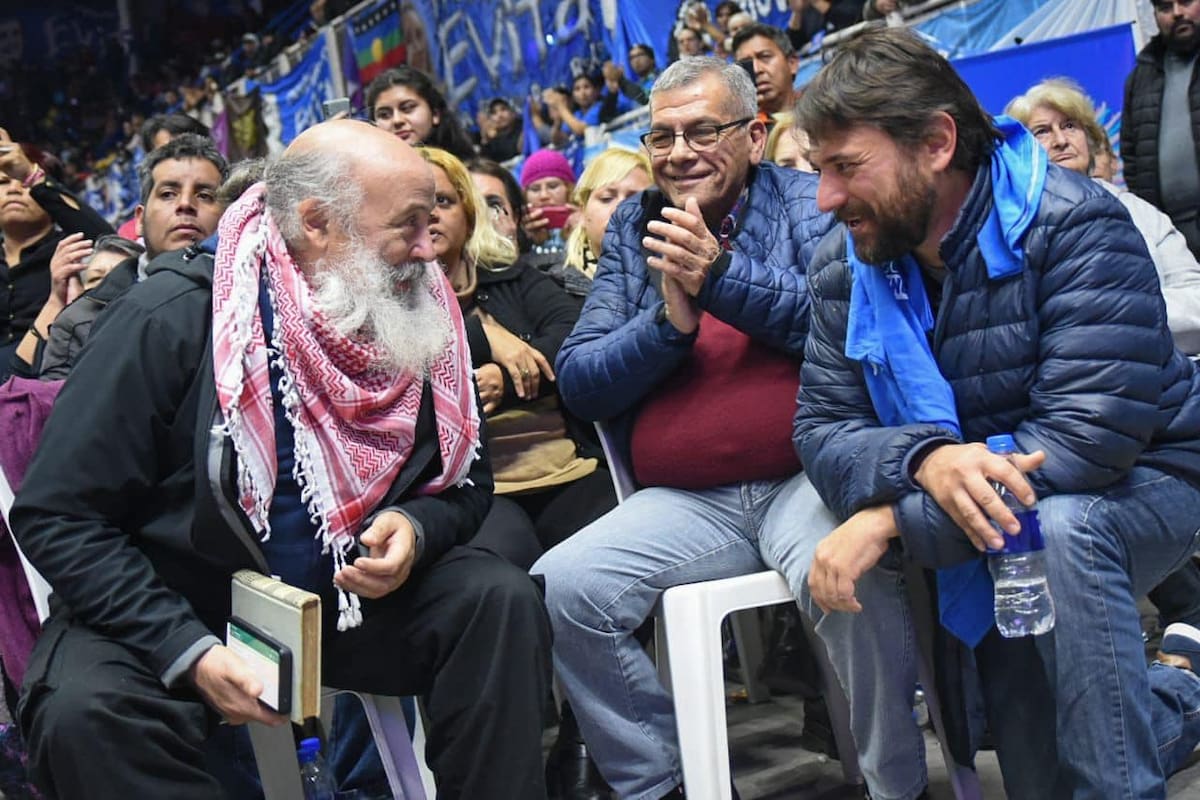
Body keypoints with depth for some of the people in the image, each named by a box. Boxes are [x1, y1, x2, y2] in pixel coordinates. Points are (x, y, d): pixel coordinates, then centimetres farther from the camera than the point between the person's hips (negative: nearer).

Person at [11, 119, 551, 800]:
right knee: (84, 712, -32)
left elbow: (465, 481, 8)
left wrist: (415, 530, -17)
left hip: (355, 597, 4)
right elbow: (57, 515, -15)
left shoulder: (424, 321, -5)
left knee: (502, 601, -20)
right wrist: (189, 653, -24)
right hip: (174, 611, -3)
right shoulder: (174, 318, -18)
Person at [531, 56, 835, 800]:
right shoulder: (634, 225, 15)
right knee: (560, 588, -17)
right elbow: (578, 381, 8)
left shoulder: (808, 201, 6)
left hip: (808, 473, -3)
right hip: (685, 502, 4)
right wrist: (668, 323, -10)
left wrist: (722, 274, -19)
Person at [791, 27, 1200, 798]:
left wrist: (892, 518, -34)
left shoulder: (1073, 225, -23)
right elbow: (824, 431, -11)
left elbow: (1089, 438, -32)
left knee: (1056, 529, -37)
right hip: (984, 532, 5)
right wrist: (926, 461, -36)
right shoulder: (844, 265, -6)